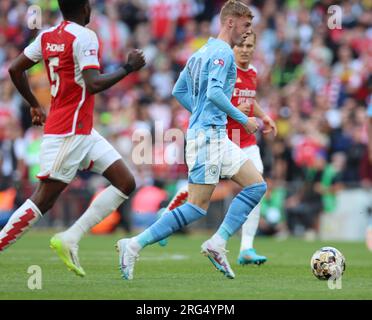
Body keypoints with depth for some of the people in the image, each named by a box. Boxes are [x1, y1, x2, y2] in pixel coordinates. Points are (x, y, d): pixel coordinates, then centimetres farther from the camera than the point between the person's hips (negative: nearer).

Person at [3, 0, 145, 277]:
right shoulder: (85, 37, -13)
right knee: (43, 201, -7)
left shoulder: (47, 36, 11)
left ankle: (70, 239, 1)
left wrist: (35, 105, 25)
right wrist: (128, 68, -12)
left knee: (126, 184, 5)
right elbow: (93, 84, -23)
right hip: (69, 132, -9)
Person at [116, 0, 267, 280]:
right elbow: (214, 92, -22)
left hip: (217, 137, 10)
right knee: (198, 206, -10)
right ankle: (135, 245, -9)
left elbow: (179, 91, 21)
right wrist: (243, 119, -14)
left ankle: (217, 243, -2)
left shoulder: (202, 52, 18)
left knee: (257, 185, 5)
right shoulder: (223, 52, -10)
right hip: (209, 134, -10)